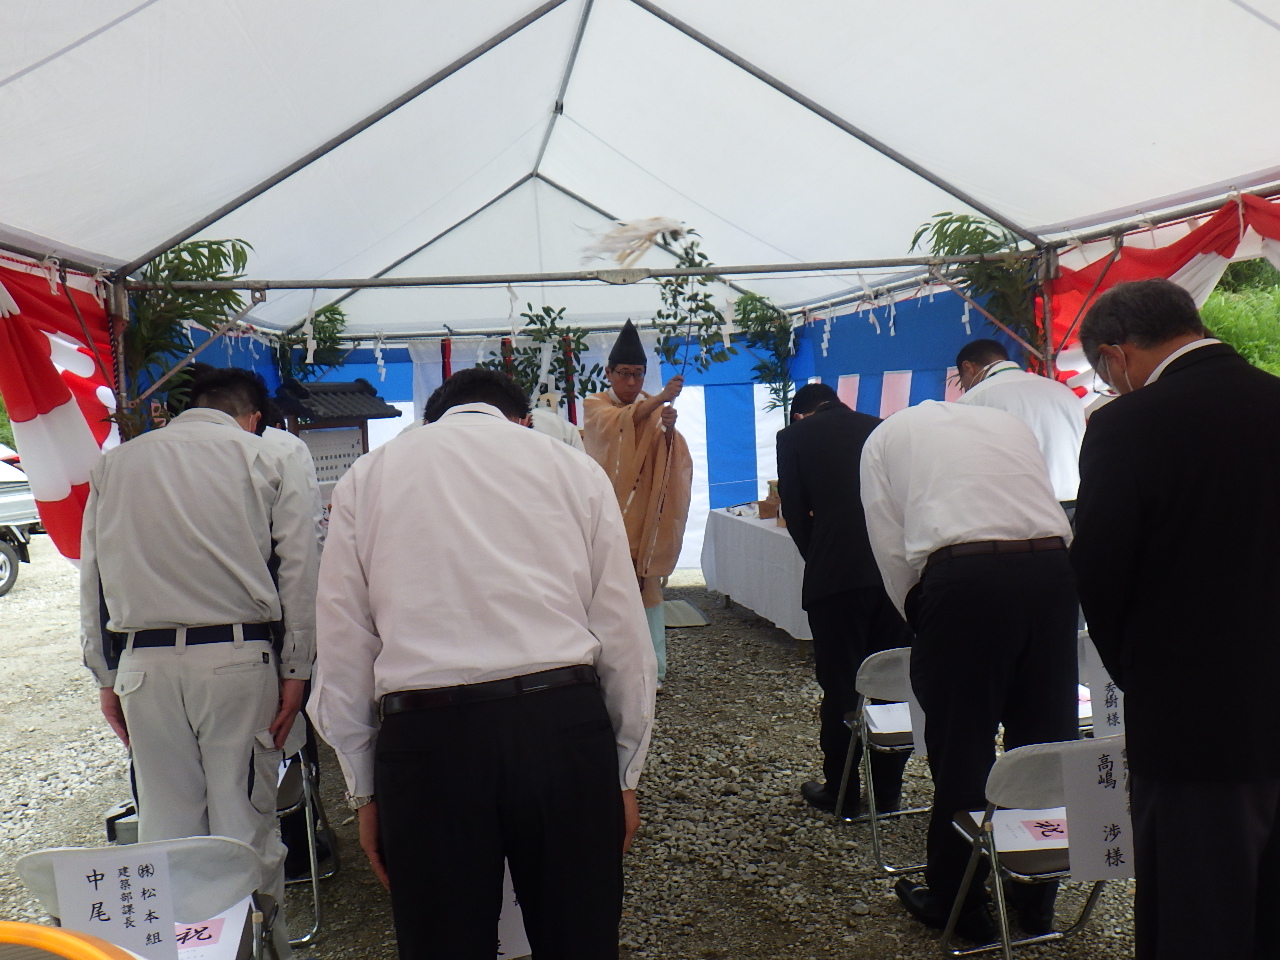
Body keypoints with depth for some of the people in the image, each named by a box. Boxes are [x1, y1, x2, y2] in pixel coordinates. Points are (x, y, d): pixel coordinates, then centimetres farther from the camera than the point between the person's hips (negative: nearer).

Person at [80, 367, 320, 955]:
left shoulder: (114, 465, 13)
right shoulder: (268, 462, 3)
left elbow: (92, 577, 13)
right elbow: (300, 571, -3)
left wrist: (106, 676, 16)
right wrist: (295, 671, -1)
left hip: (143, 663, 3)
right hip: (238, 657, -2)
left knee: (165, 823, 11)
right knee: (245, 820, 5)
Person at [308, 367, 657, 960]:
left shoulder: (366, 476, 13)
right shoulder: (573, 467, 11)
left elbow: (342, 650, 10)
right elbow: (624, 634, 8)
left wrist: (365, 791, 17)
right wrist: (625, 774, 16)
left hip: (424, 735, 0)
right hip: (565, 726, 0)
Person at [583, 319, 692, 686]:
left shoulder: (655, 408, 10)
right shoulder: (595, 406, 2)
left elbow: (674, 458, -6)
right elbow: (620, 421, -23)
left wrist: (670, 429, -27)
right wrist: (660, 399, -39)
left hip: (645, 513, 2)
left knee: (647, 587, 1)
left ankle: (652, 668, 7)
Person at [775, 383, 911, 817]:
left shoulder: (794, 436, 6)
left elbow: (795, 513, 4)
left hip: (836, 576, -4)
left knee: (840, 688, 8)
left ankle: (842, 794, 19)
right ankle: (888, 792, 25)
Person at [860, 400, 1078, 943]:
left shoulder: (886, 435, 18)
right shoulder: (1010, 422, 28)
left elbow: (891, 547, 9)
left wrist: (919, 621, 22)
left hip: (963, 576, -4)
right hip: (1053, 568, 5)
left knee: (960, 746, 9)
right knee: (1045, 735, 16)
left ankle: (957, 903, 26)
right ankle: (1036, 901, 33)